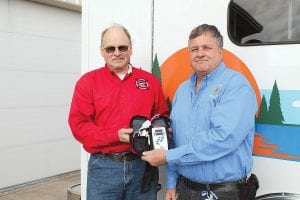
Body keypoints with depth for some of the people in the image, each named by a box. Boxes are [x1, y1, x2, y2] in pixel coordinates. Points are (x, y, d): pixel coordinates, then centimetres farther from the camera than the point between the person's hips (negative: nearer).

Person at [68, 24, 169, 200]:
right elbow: (79, 125, -6)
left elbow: (163, 117, 11)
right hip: (103, 167, -1)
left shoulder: (150, 81, 6)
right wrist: (116, 135, -17)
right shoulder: (88, 81, 1)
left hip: (143, 165, 2)